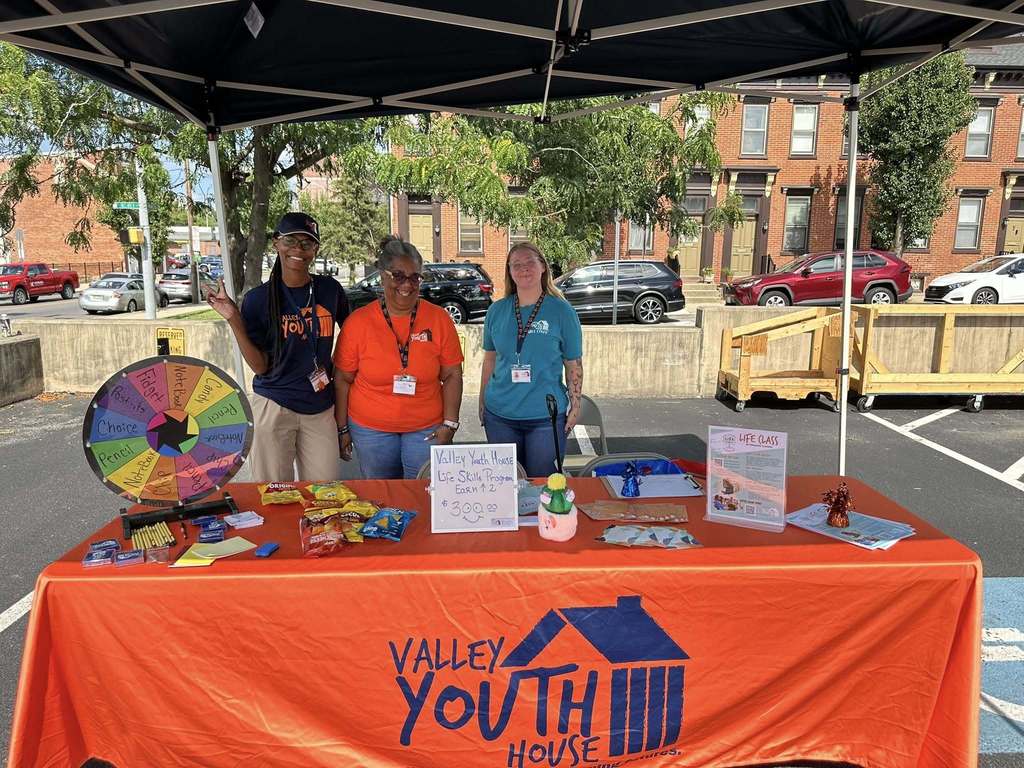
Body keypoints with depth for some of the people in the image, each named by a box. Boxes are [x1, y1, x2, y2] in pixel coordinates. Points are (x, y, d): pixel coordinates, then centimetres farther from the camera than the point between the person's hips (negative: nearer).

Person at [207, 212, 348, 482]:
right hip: (273, 406, -2)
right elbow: (260, 367, -8)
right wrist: (234, 319, -17)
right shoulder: (258, 298, -5)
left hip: (321, 408, 2)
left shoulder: (330, 290, -1)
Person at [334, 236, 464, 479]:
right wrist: (342, 429, 3)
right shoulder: (358, 321, -4)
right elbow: (343, 380, 2)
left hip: (427, 429, 0)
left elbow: (452, 376, 1)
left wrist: (450, 424, -5)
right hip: (370, 429, 0)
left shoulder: (439, 319, -3)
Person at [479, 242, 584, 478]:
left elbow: (574, 365, 0)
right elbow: (489, 359, 11)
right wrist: (483, 403, 12)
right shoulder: (497, 311, 3)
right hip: (499, 415, 3)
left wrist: (575, 406, -2)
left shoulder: (562, 311, -4)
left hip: (546, 416, -2)